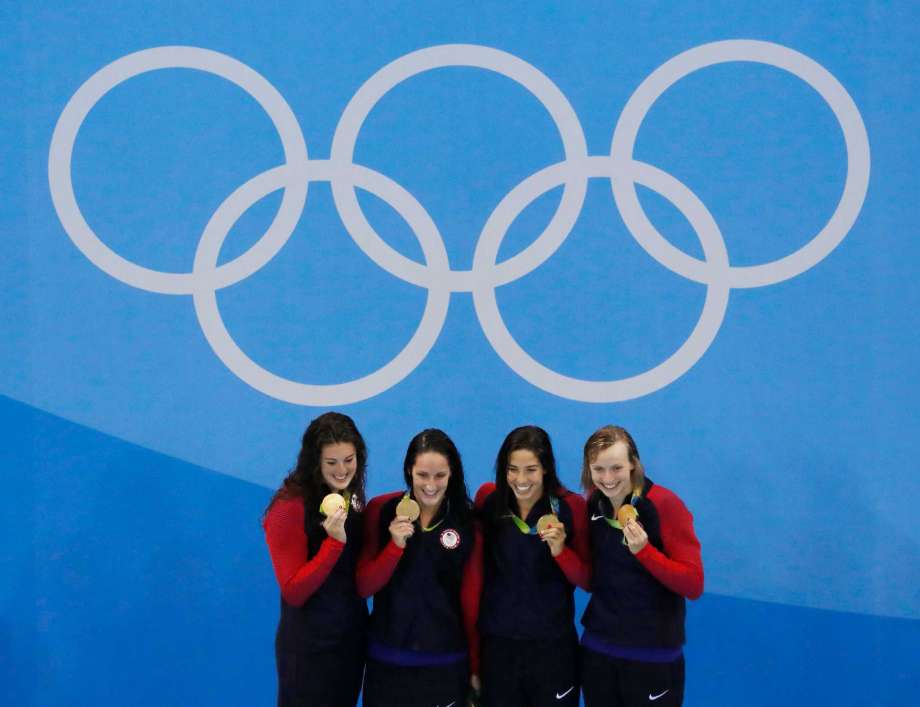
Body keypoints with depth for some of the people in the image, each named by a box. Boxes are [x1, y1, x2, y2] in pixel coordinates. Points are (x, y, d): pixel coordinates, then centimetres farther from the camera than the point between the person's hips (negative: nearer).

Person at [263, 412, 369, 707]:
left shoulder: (352, 498, 3)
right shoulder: (291, 507, -19)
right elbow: (293, 592, -20)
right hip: (310, 647, -7)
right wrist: (335, 541, -29)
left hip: (352, 637, 7)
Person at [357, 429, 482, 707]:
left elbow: (471, 599, 2)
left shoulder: (467, 522, -3)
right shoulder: (381, 510, -5)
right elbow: (364, 587, -5)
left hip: (446, 662, 0)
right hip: (387, 660, 0)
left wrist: (476, 665, 6)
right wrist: (396, 545, -20)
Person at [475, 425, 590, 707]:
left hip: (553, 646, -2)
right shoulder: (488, 498, -3)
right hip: (496, 642, 2)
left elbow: (588, 581, -5)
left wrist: (560, 550, -23)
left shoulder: (571, 506, -9)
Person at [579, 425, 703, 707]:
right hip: (596, 650, 5)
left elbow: (694, 584, -16)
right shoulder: (592, 503, 1)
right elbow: (589, 577, 8)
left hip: (653, 656, -5)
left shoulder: (665, 504, -15)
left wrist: (643, 550, -28)